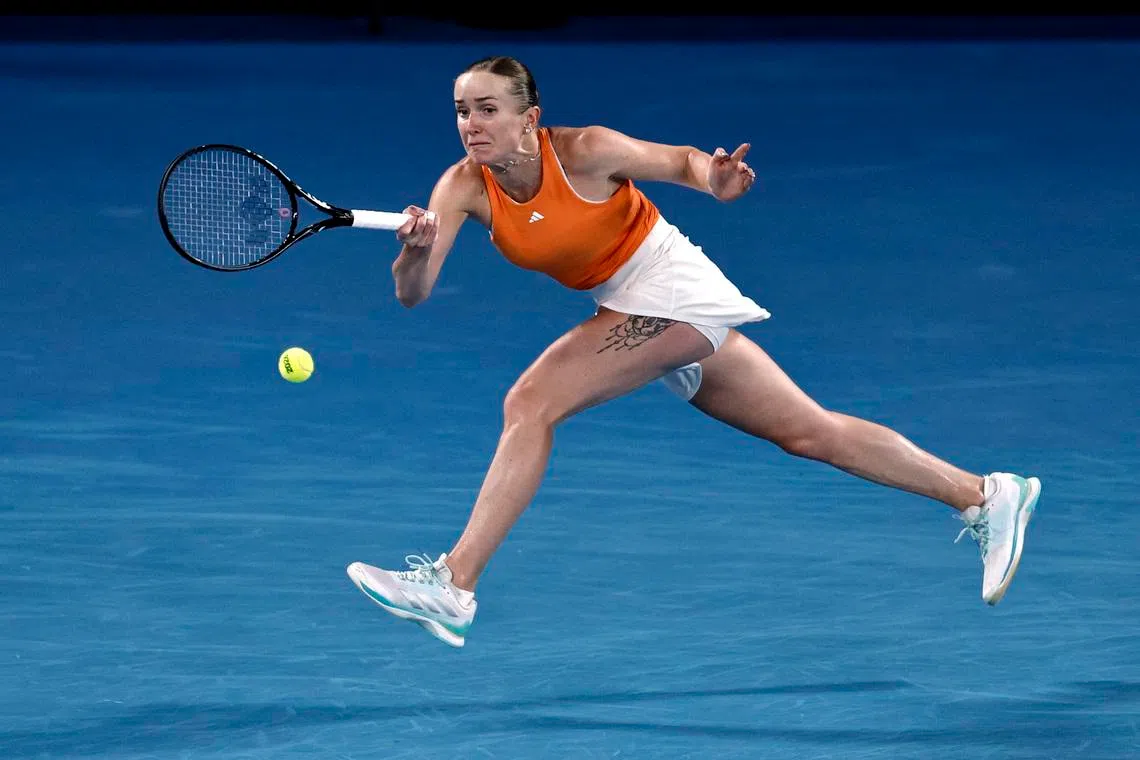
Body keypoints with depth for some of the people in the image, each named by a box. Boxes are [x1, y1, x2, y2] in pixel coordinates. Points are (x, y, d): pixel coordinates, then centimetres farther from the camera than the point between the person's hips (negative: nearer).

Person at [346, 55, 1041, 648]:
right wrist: (416, 249, -37)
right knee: (808, 431, 10)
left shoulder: (585, 152, -21)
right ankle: (986, 496, 18)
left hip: (670, 288, -7)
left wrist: (714, 180, -26)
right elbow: (412, 292, -15)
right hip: (627, 306, 7)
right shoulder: (465, 186, -7)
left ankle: (455, 586, -21)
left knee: (529, 403, -22)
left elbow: (679, 159, -4)